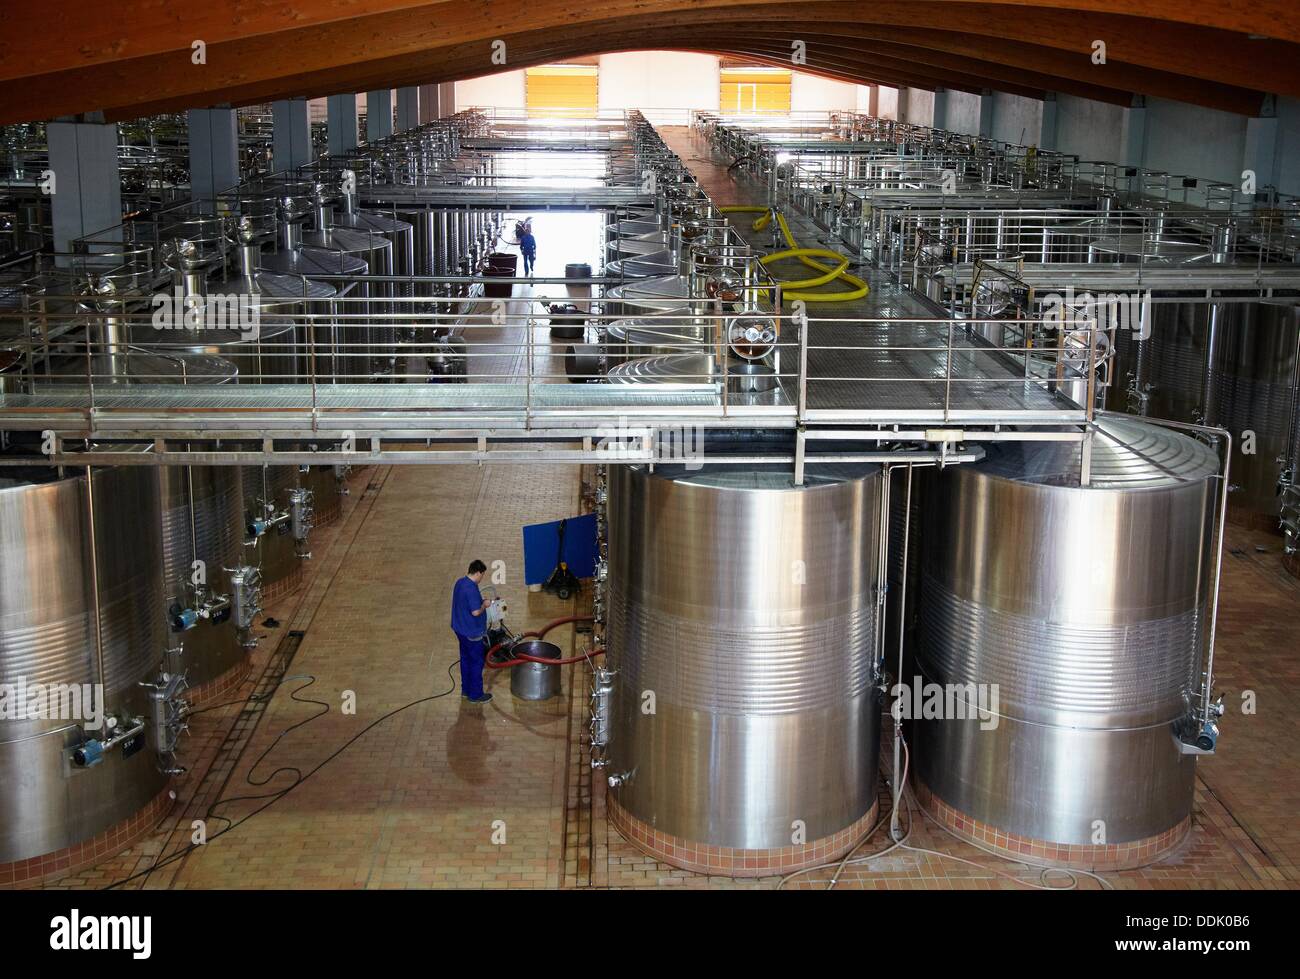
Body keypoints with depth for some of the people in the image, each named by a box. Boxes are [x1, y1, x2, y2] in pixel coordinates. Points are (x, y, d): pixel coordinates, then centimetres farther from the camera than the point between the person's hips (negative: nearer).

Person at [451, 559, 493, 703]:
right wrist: (484, 605, -12)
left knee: (466, 659, 21)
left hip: (460, 629, 9)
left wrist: (480, 600, 10)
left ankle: (466, 690, 34)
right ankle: (475, 695, 13)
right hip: (472, 632, -9)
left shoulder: (460, 582, 2)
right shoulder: (471, 589, -28)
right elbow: (476, 612, -29)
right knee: (477, 662, 4)